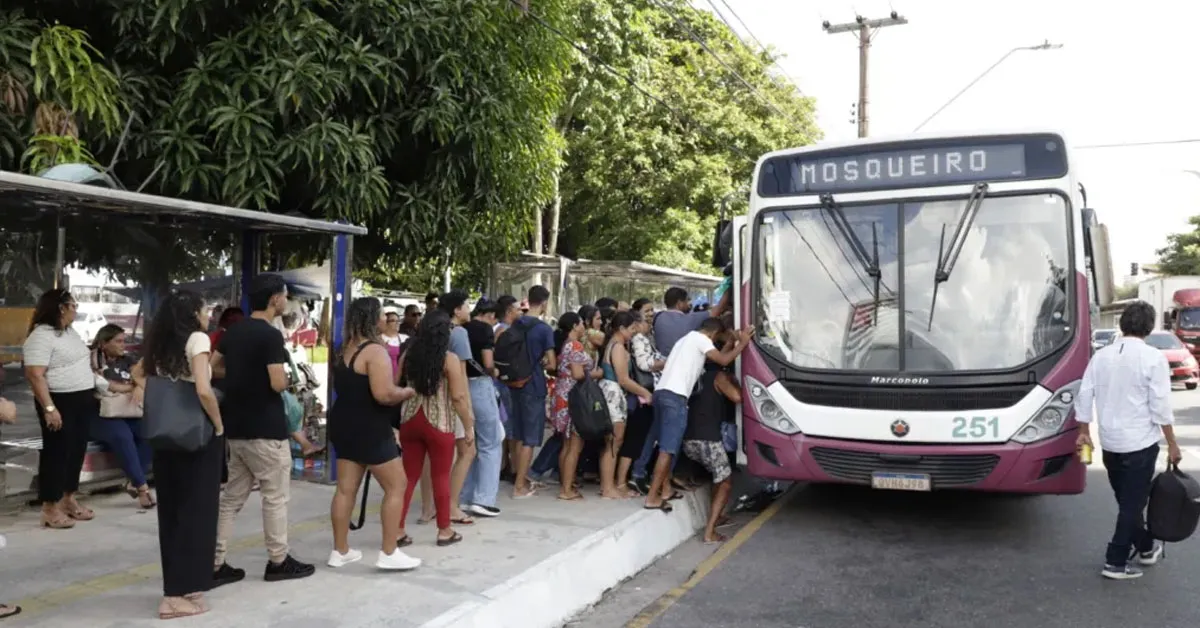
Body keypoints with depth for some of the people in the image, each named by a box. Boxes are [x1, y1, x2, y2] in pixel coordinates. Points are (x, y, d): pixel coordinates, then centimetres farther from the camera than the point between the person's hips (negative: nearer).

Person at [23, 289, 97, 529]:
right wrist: (49, 408, -27)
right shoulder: (42, 336, -17)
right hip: (60, 402, -9)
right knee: (57, 453, -2)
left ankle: (68, 500, 24)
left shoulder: (69, 331, 12)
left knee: (77, 450, 13)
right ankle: (50, 509, 6)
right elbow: (35, 375, -23)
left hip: (82, 401, 9)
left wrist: (92, 391, 19)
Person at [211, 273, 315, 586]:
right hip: (265, 428, -8)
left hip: (237, 426, 8)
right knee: (275, 496, 4)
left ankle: (216, 564, 14)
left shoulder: (233, 331, 9)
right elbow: (278, 384, -22)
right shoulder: (271, 335, -17)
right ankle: (278, 562, 13)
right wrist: (285, 376, -1)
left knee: (232, 497, 12)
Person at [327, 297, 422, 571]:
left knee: (345, 488, 12)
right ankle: (388, 554, 3)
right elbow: (384, 394, -29)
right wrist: (409, 392, -10)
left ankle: (340, 551, 19)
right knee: (396, 486, 1)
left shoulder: (347, 350, 13)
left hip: (345, 425, 9)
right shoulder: (375, 351, -18)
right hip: (369, 430, -9)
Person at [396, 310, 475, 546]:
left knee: (408, 476, 11)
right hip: (439, 423, -4)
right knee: (441, 477, 7)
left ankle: (398, 530, 13)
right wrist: (469, 426, -4)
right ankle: (444, 531, 16)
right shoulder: (449, 359, -11)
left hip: (409, 420, 5)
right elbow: (458, 397, -13)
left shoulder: (408, 355, 4)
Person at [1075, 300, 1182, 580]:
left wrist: (1084, 431, 15)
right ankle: (1115, 562, 3)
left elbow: (1084, 395, 4)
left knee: (1127, 500, 20)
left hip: (1109, 442, 5)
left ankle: (1145, 547, 36)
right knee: (1133, 502, 2)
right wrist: (1172, 444, -4)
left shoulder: (1101, 356, 3)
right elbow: (1160, 405, -13)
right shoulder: (1153, 358, -12)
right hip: (1140, 442, -5)